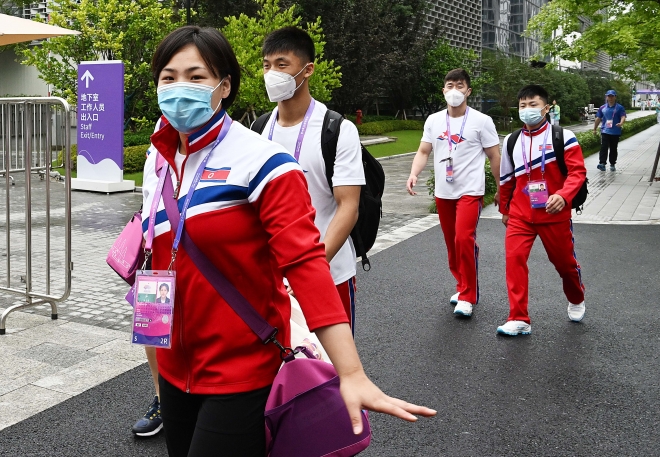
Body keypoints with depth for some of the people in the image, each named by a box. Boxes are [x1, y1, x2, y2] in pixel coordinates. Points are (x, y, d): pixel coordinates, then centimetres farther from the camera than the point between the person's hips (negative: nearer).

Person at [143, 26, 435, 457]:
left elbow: (304, 261, -24)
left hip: (241, 372, -7)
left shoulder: (259, 161, -15)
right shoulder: (158, 161, 6)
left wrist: (351, 374, -30)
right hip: (176, 367, 7)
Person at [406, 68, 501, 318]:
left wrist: (501, 188, 3)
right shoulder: (433, 120, 6)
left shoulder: (481, 121, -4)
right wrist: (413, 174, -11)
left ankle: (468, 296, -6)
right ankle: (462, 286, 30)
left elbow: (494, 156, 0)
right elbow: (423, 151, 7)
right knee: (451, 243, 12)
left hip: (470, 191, -5)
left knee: (464, 239, -18)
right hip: (443, 193, 5)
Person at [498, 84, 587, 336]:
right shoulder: (511, 141, 6)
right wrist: (504, 209, 22)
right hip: (520, 214, 3)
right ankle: (519, 320, -7)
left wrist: (563, 196, -32)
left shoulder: (563, 136, -8)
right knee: (514, 258, -13)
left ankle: (576, 300, 44)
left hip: (554, 214, -3)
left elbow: (577, 171, -15)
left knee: (564, 260, 12)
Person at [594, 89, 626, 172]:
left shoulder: (620, 108, 1)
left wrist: (621, 123, -32)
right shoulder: (602, 108, 9)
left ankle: (612, 164, 18)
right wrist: (595, 129, 16)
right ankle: (602, 163, -19)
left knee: (614, 149, 8)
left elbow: (623, 117, -10)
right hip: (605, 131, 1)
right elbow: (598, 118, 15)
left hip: (615, 132, -1)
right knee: (604, 147, -12)